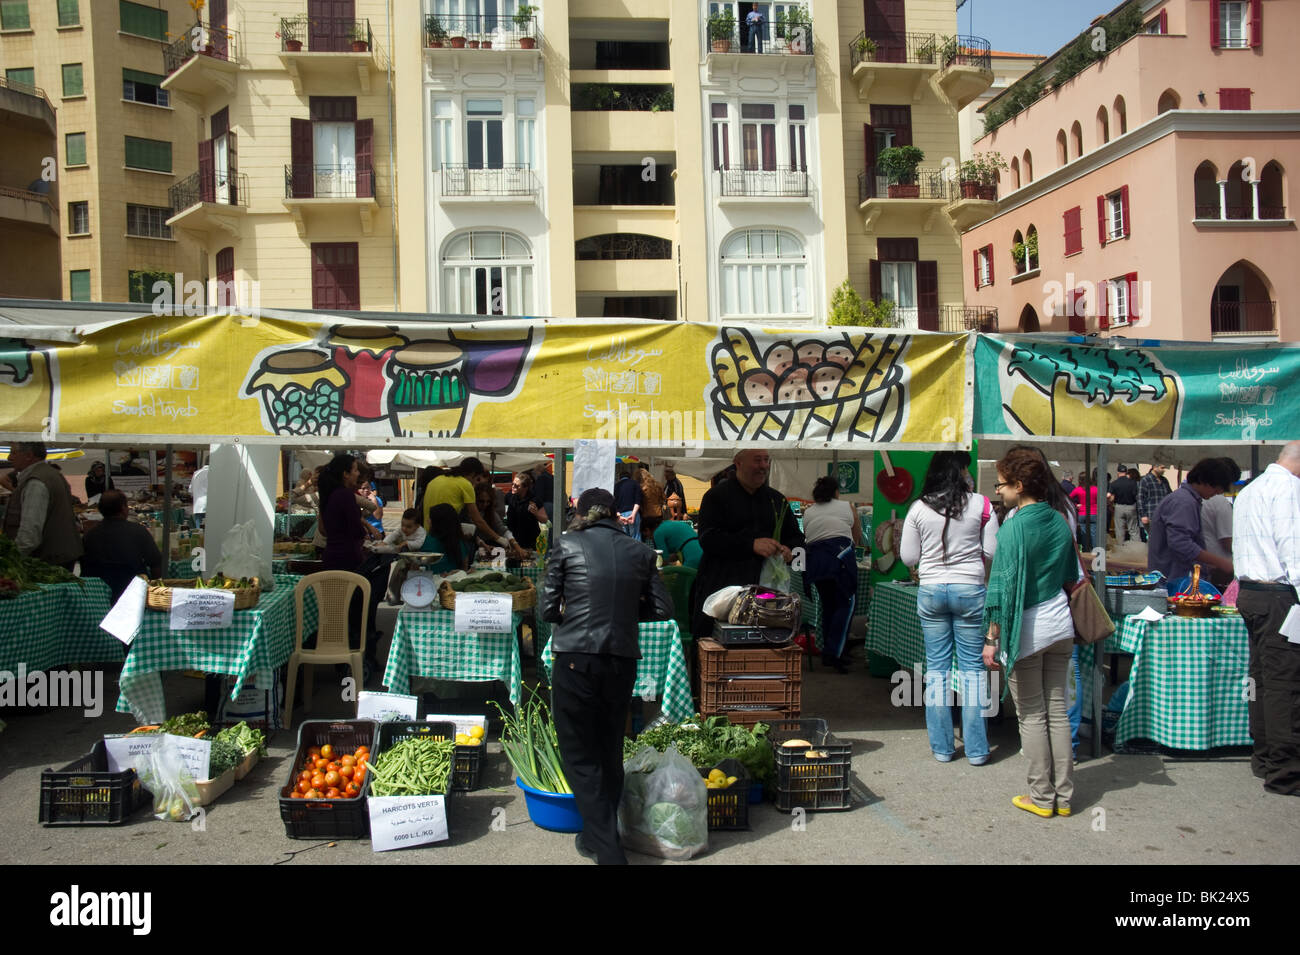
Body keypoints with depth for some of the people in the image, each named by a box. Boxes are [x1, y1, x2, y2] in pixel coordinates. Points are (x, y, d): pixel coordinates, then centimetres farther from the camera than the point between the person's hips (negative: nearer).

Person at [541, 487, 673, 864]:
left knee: (580, 757, 7)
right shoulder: (640, 552, 6)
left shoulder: (567, 545, -1)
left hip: (575, 660, -3)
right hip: (623, 661, 3)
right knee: (610, 752, 19)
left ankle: (608, 850, 3)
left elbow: (547, 609, -1)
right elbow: (662, 609, 7)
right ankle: (601, 833, 33)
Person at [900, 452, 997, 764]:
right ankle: (976, 749, 10)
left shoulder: (918, 509, -2)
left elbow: (908, 558, 2)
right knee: (972, 668, 6)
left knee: (936, 668, 8)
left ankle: (941, 747, 14)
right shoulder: (981, 505, -6)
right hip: (969, 589, -1)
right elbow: (992, 552, -3)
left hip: (930, 591, 1)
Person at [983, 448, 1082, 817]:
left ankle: (1042, 797, 14)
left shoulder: (1014, 527, -16)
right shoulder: (1060, 522, 5)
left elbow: (1004, 587, -16)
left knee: (1031, 715, 6)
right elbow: (1072, 576, 15)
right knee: (1057, 710, 13)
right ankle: (1063, 795, 19)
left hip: (1026, 629, -6)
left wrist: (992, 639, -11)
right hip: (1060, 625, 6)